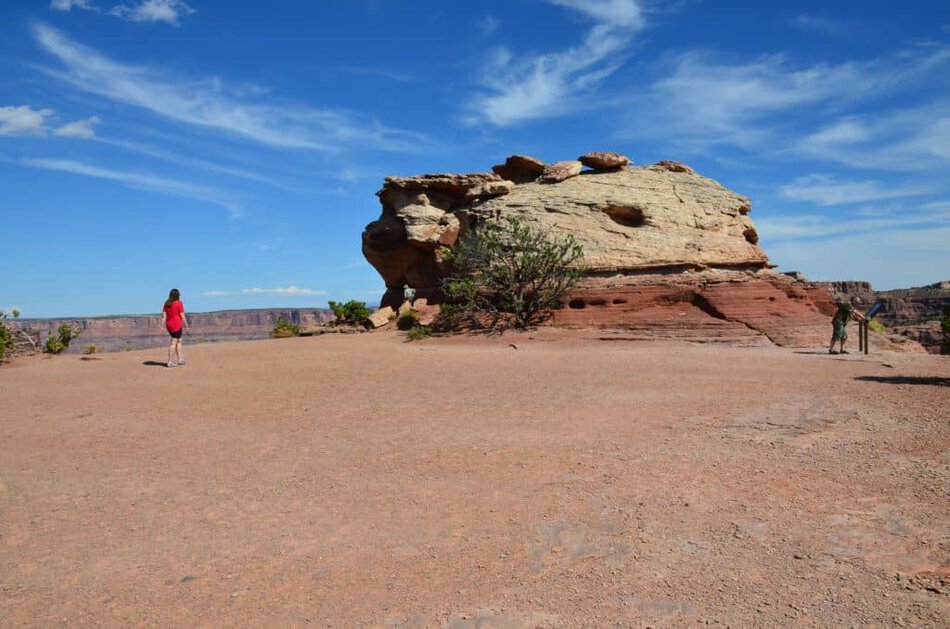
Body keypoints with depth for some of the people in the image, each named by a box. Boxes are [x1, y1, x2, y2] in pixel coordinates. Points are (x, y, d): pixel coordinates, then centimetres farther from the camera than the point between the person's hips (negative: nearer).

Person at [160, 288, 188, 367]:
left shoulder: (166, 303, 7)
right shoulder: (179, 303, -10)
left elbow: (164, 315, 3)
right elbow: (182, 315, -11)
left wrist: (162, 326, 2)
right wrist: (186, 325, -5)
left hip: (169, 325, 6)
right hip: (177, 325, -6)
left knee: (179, 341, 19)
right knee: (173, 343, -3)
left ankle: (180, 359, 22)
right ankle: (170, 361, -5)